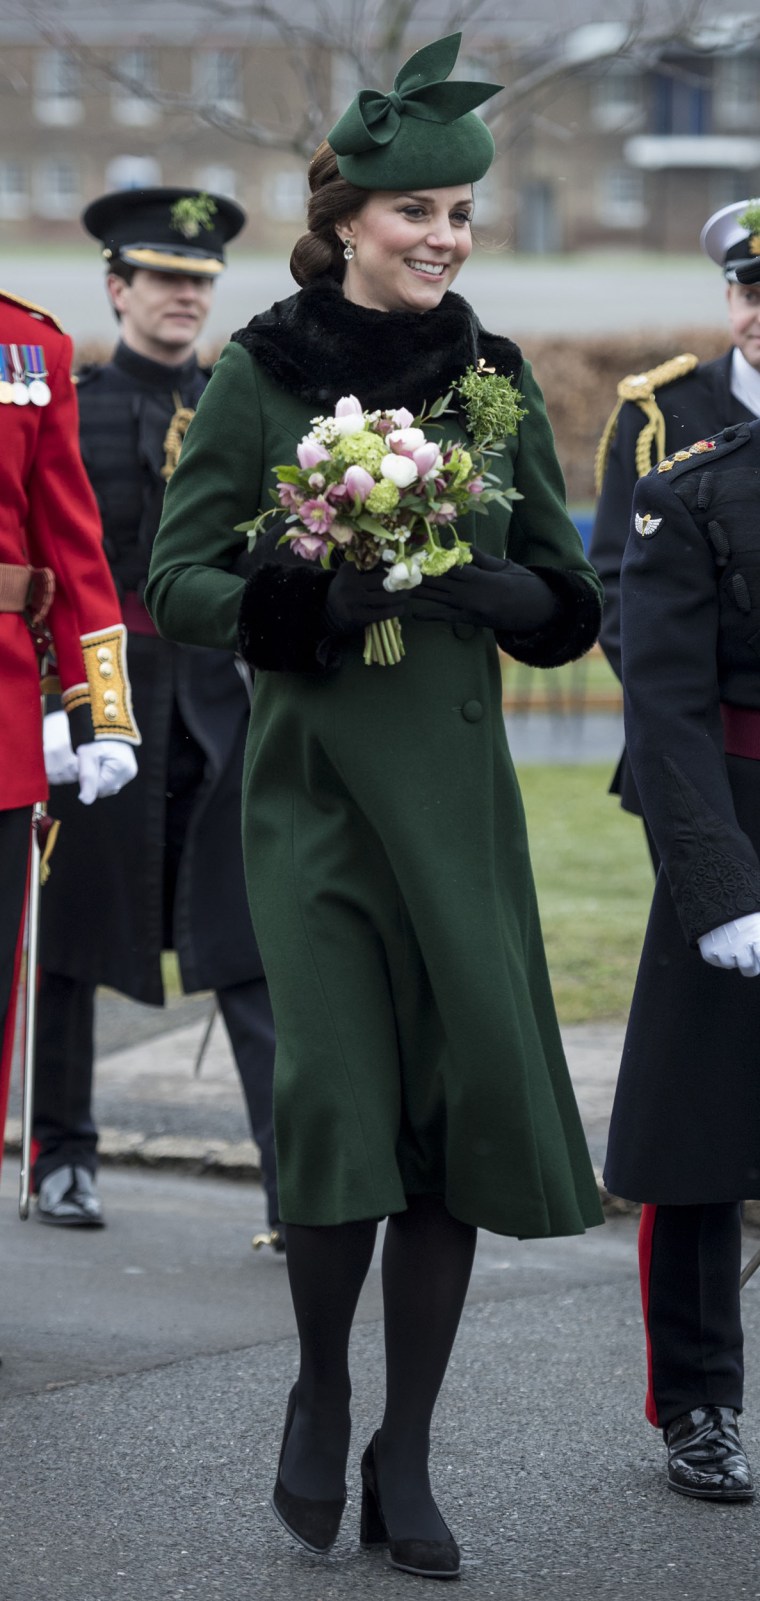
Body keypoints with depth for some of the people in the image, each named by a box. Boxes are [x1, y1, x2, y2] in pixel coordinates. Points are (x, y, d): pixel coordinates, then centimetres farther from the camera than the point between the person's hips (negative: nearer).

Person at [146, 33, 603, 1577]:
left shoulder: (494, 376, 8)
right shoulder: (261, 373, -1)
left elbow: (568, 595, 11)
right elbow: (175, 579, -2)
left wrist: (497, 591, -11)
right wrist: (312, 594, -20)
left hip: (456, 782, 3)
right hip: (313, 774, -3)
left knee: (467, 1094, -2)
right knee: (339, 1091, -12)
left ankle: (405, 1456, 11)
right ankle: (321, 1391, 15)